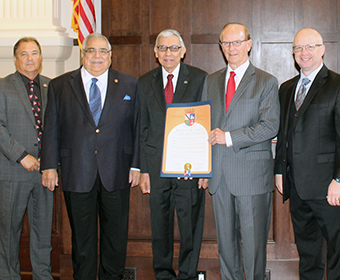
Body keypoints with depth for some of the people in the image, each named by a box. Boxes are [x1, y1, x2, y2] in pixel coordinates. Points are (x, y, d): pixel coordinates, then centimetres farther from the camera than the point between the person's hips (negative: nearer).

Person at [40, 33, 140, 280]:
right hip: (77, 173, 0)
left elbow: (137, 127, 6)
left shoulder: (129, 85, 7)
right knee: (82, 236, 8)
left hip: (116, 174, 1)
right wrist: (49, 166, -1)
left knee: (116, 233, 8)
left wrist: (136, 165, 0)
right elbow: (52, 128, 5)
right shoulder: (59, 86, 7)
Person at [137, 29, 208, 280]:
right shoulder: (145, 83, 9)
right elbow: (143, 129, 10)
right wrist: (144, 169, 4)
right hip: (157, 166, 3)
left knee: (191, 223, 2)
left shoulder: (199, 79, 1)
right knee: (160, 224, 11)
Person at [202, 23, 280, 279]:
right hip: (219, 174, 4)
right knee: (225, 239, 12)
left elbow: (270, 126, -9)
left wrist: (229, 137, -15)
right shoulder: (211, 82, 15)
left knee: (253, 241, 0)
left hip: (252, 174, -4)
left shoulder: (266, 82, 0)